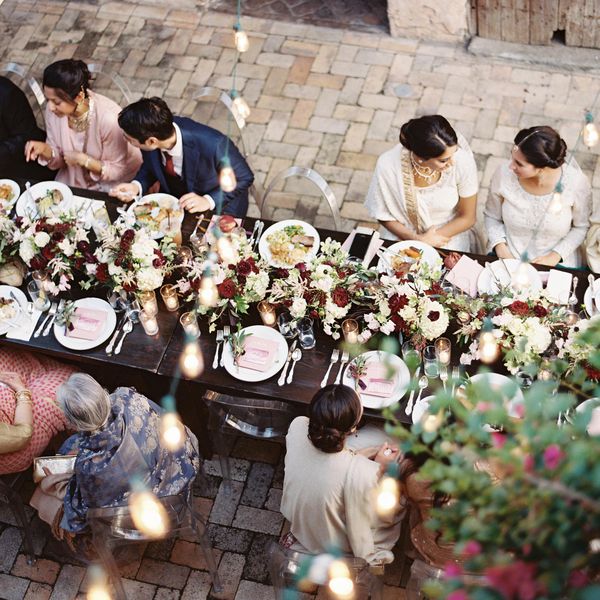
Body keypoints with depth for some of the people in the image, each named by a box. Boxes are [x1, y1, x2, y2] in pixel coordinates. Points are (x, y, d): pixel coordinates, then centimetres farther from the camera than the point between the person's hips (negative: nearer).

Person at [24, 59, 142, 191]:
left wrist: (85, 160, -31)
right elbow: (59, 160, -1)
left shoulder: (109, 118, -30)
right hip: (72, 180, 4)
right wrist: (45, 150, -22)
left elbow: (118, 170, -18)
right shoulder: (53, 111, -14)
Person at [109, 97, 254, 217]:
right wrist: (137, 186, -17)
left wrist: (209, 201, -30)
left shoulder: (214, 145, -37)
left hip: (218, 204, -4)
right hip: (174, 201, 5)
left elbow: (244, 178, -19)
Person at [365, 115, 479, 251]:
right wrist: (417, 240, -14)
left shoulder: (462, 160, -23)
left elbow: (467, 218, -8)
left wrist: (429, 240, -13)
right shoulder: (387, 165, -23)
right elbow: (383, 214, -4)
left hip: (449, 236, 0)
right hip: (405, 236, 0)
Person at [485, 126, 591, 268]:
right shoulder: (504, 174, -16)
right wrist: (500, 246, -13)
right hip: (507, 260, 0)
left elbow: (581, 227, -1)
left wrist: (556, 256, -11)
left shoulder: (577, 183, -18)